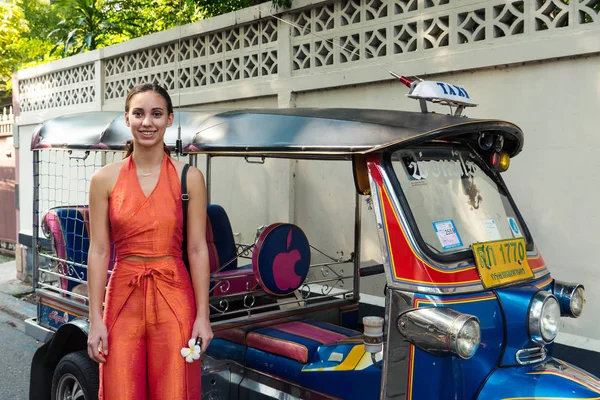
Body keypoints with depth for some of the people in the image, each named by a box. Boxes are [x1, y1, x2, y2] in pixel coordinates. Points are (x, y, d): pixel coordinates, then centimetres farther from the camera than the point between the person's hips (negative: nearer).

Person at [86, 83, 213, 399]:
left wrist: (202, 316, -5)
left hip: (174, 301, -1)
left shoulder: (189, 178, 0)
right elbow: (99, 251, 2)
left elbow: (197, 250, -1)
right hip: (123, 300, 1)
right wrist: (95, 320, -2)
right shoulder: (105, 179, 2)